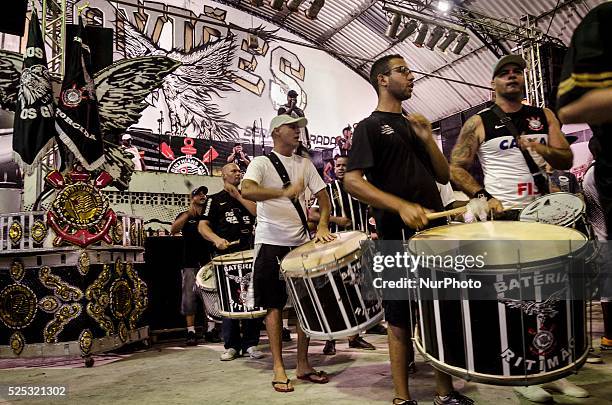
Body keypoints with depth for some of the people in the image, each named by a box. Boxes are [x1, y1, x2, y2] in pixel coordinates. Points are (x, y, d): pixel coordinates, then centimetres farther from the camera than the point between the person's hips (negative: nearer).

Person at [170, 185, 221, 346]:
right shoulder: (184, 216, 10)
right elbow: (173, 230, -8)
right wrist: (188, 214, -19)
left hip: (208, 261, 2)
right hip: (190, 263, -2)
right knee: (189, 297, -3)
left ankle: (210, 330, 8)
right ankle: (191, 332, 2)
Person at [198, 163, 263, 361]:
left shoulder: (246, 196, 20)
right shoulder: (215, 200, 11)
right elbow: (202, 225, 1)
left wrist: (238, 196, 1)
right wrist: (216, 239, -18)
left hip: (249, 252, 3)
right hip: (226, 255, -2)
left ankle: (250, 344, 8)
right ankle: (231, 346, 9)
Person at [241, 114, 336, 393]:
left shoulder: (304, 164, 12)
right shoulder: (262, 163, -3)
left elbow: (323, 196, 10)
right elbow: (247, 191, -22)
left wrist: (322, 225, -9)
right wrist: (285, 192, -34)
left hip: (301, 243, 5)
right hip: (271, 244, -4)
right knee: (275, 306, 1)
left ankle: (303, 364, 19)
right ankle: (279, 368, 10)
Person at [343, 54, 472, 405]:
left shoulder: (412, 125, 20)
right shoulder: (370, 127, -1)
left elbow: (444, 176, 18)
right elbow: (352, 181, -15)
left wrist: (427, 139, 2)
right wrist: (401, 205, -28)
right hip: (400, 236, -7)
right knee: (402, 320, 2)